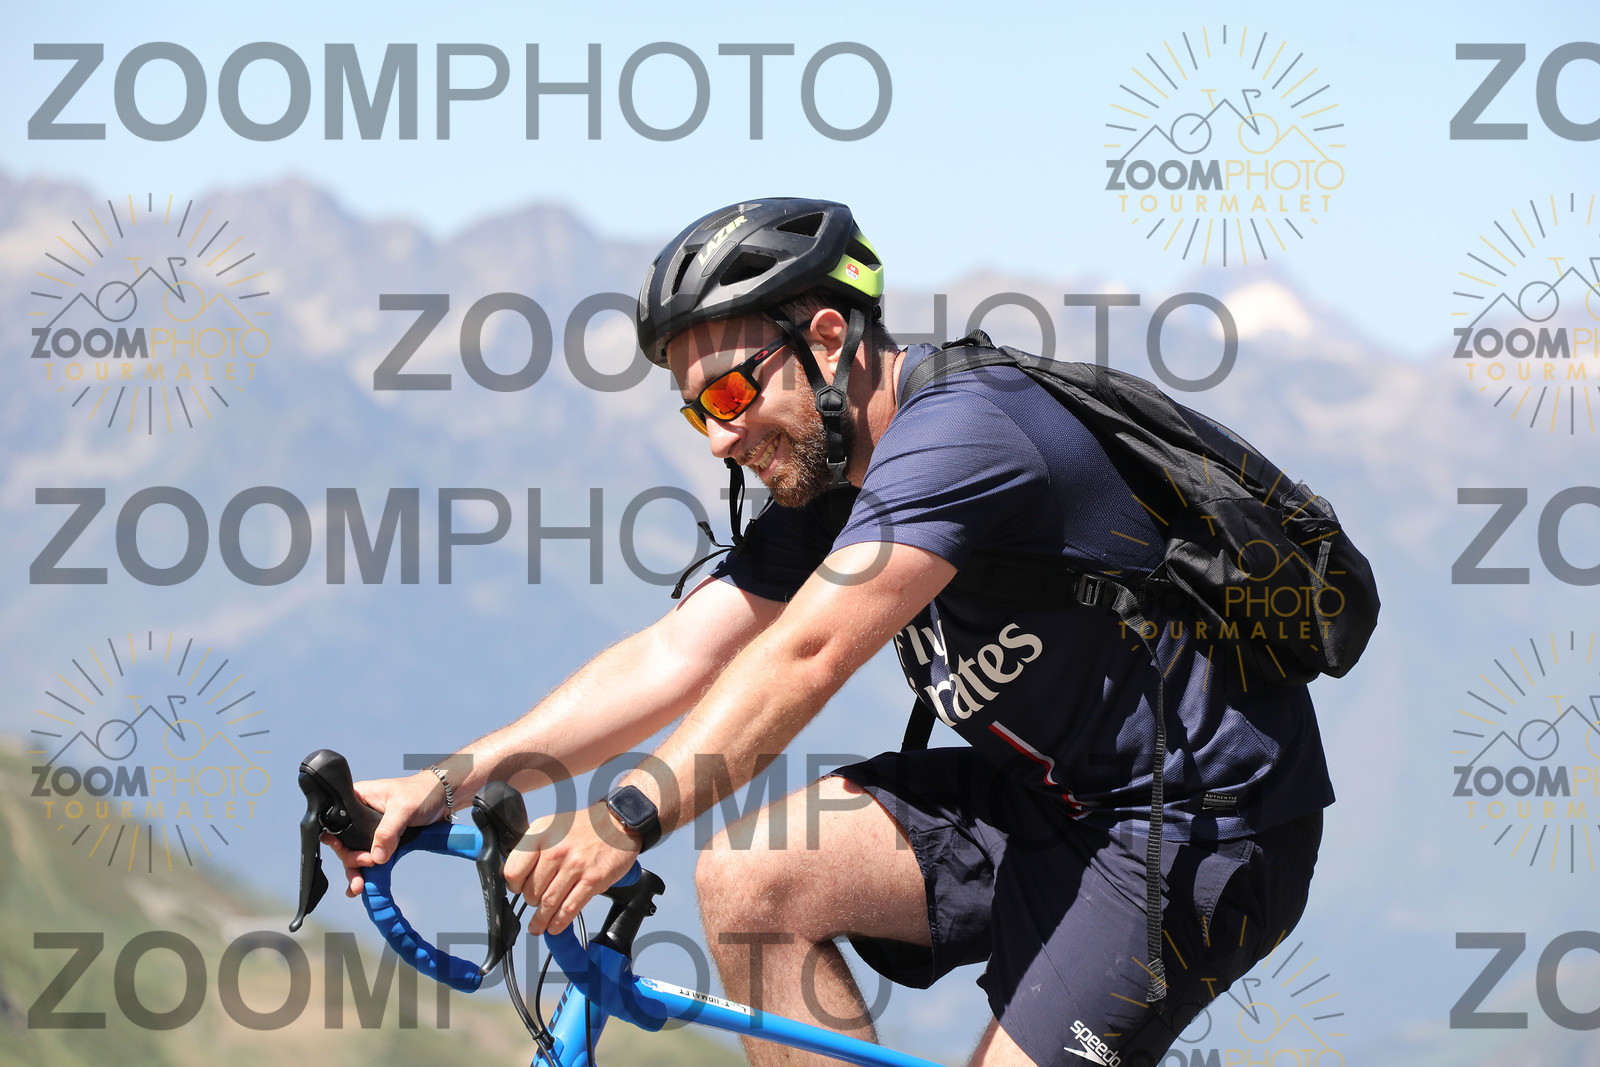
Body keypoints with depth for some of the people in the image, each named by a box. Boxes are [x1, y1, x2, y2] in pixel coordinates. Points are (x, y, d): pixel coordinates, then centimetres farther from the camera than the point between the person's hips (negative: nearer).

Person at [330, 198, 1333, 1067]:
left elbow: (803, 658, -32)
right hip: (1052, 795, 9)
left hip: (1204, 826, -9)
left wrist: (629, 819, -40)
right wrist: (444, 784, -12)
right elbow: (674, 657, -1)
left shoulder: (958, 430, -23)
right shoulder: (824, 487, 6)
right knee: (750, 879, -9)